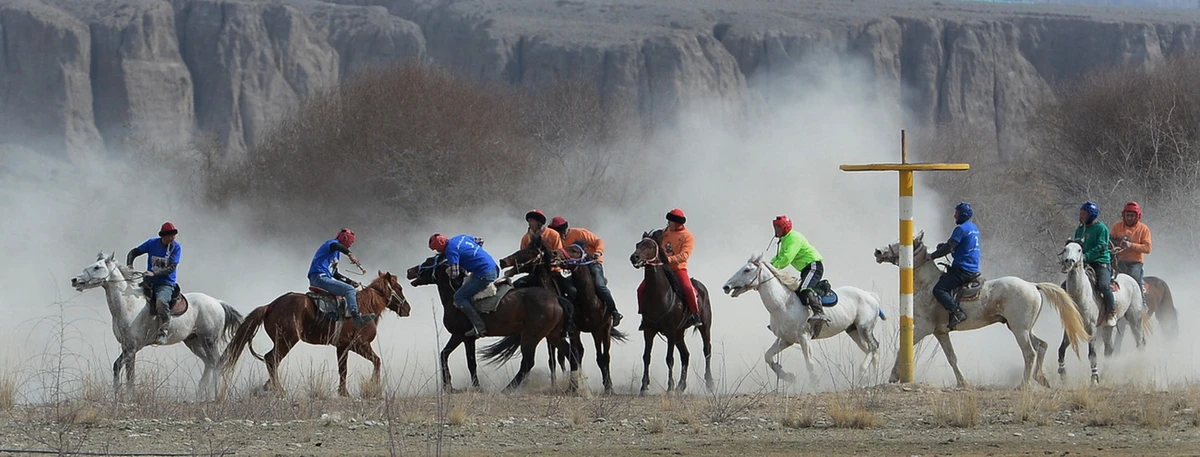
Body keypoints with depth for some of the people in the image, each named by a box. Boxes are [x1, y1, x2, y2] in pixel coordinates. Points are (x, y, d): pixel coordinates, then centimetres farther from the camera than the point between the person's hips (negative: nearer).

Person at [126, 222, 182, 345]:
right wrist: (129, 267, -8)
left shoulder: (176, 247, -4)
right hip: (149, 283, 4)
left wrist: (154, 273, -25)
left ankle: (162, 332, -29)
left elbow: (172, 267, -13)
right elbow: (133, 252, 10)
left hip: (166, 283, -4)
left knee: (161, 301, -35)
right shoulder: (152, 243, 3)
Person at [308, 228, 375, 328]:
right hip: (320, 277, -11)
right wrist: (349, 253, -43)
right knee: (350, 290, -23)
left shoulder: (337, 253, 29)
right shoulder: (332, 243, 0)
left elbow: (335, 274, 31)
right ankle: (356, 317, -37)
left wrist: (349, 281, 19)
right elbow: (335, 246, -28)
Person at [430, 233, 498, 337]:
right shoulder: (460, 238, 13)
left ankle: (480, 327, -7)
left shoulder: (450, 250, -14)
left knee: (459, 297, -3)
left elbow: (454, 273, -19)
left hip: (484, 275, -10)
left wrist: (447, 270, 4)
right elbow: (479, 241, 28)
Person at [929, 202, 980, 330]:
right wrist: (944, 245, 15)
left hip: (962, 269, -10)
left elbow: (949, 247, -17)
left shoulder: (960, 229, -13)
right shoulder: (974, 228, 17)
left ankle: (957, 312, -27)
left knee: (938, 290, -15)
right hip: (973, 269, 10)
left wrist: (932, 256, -5)